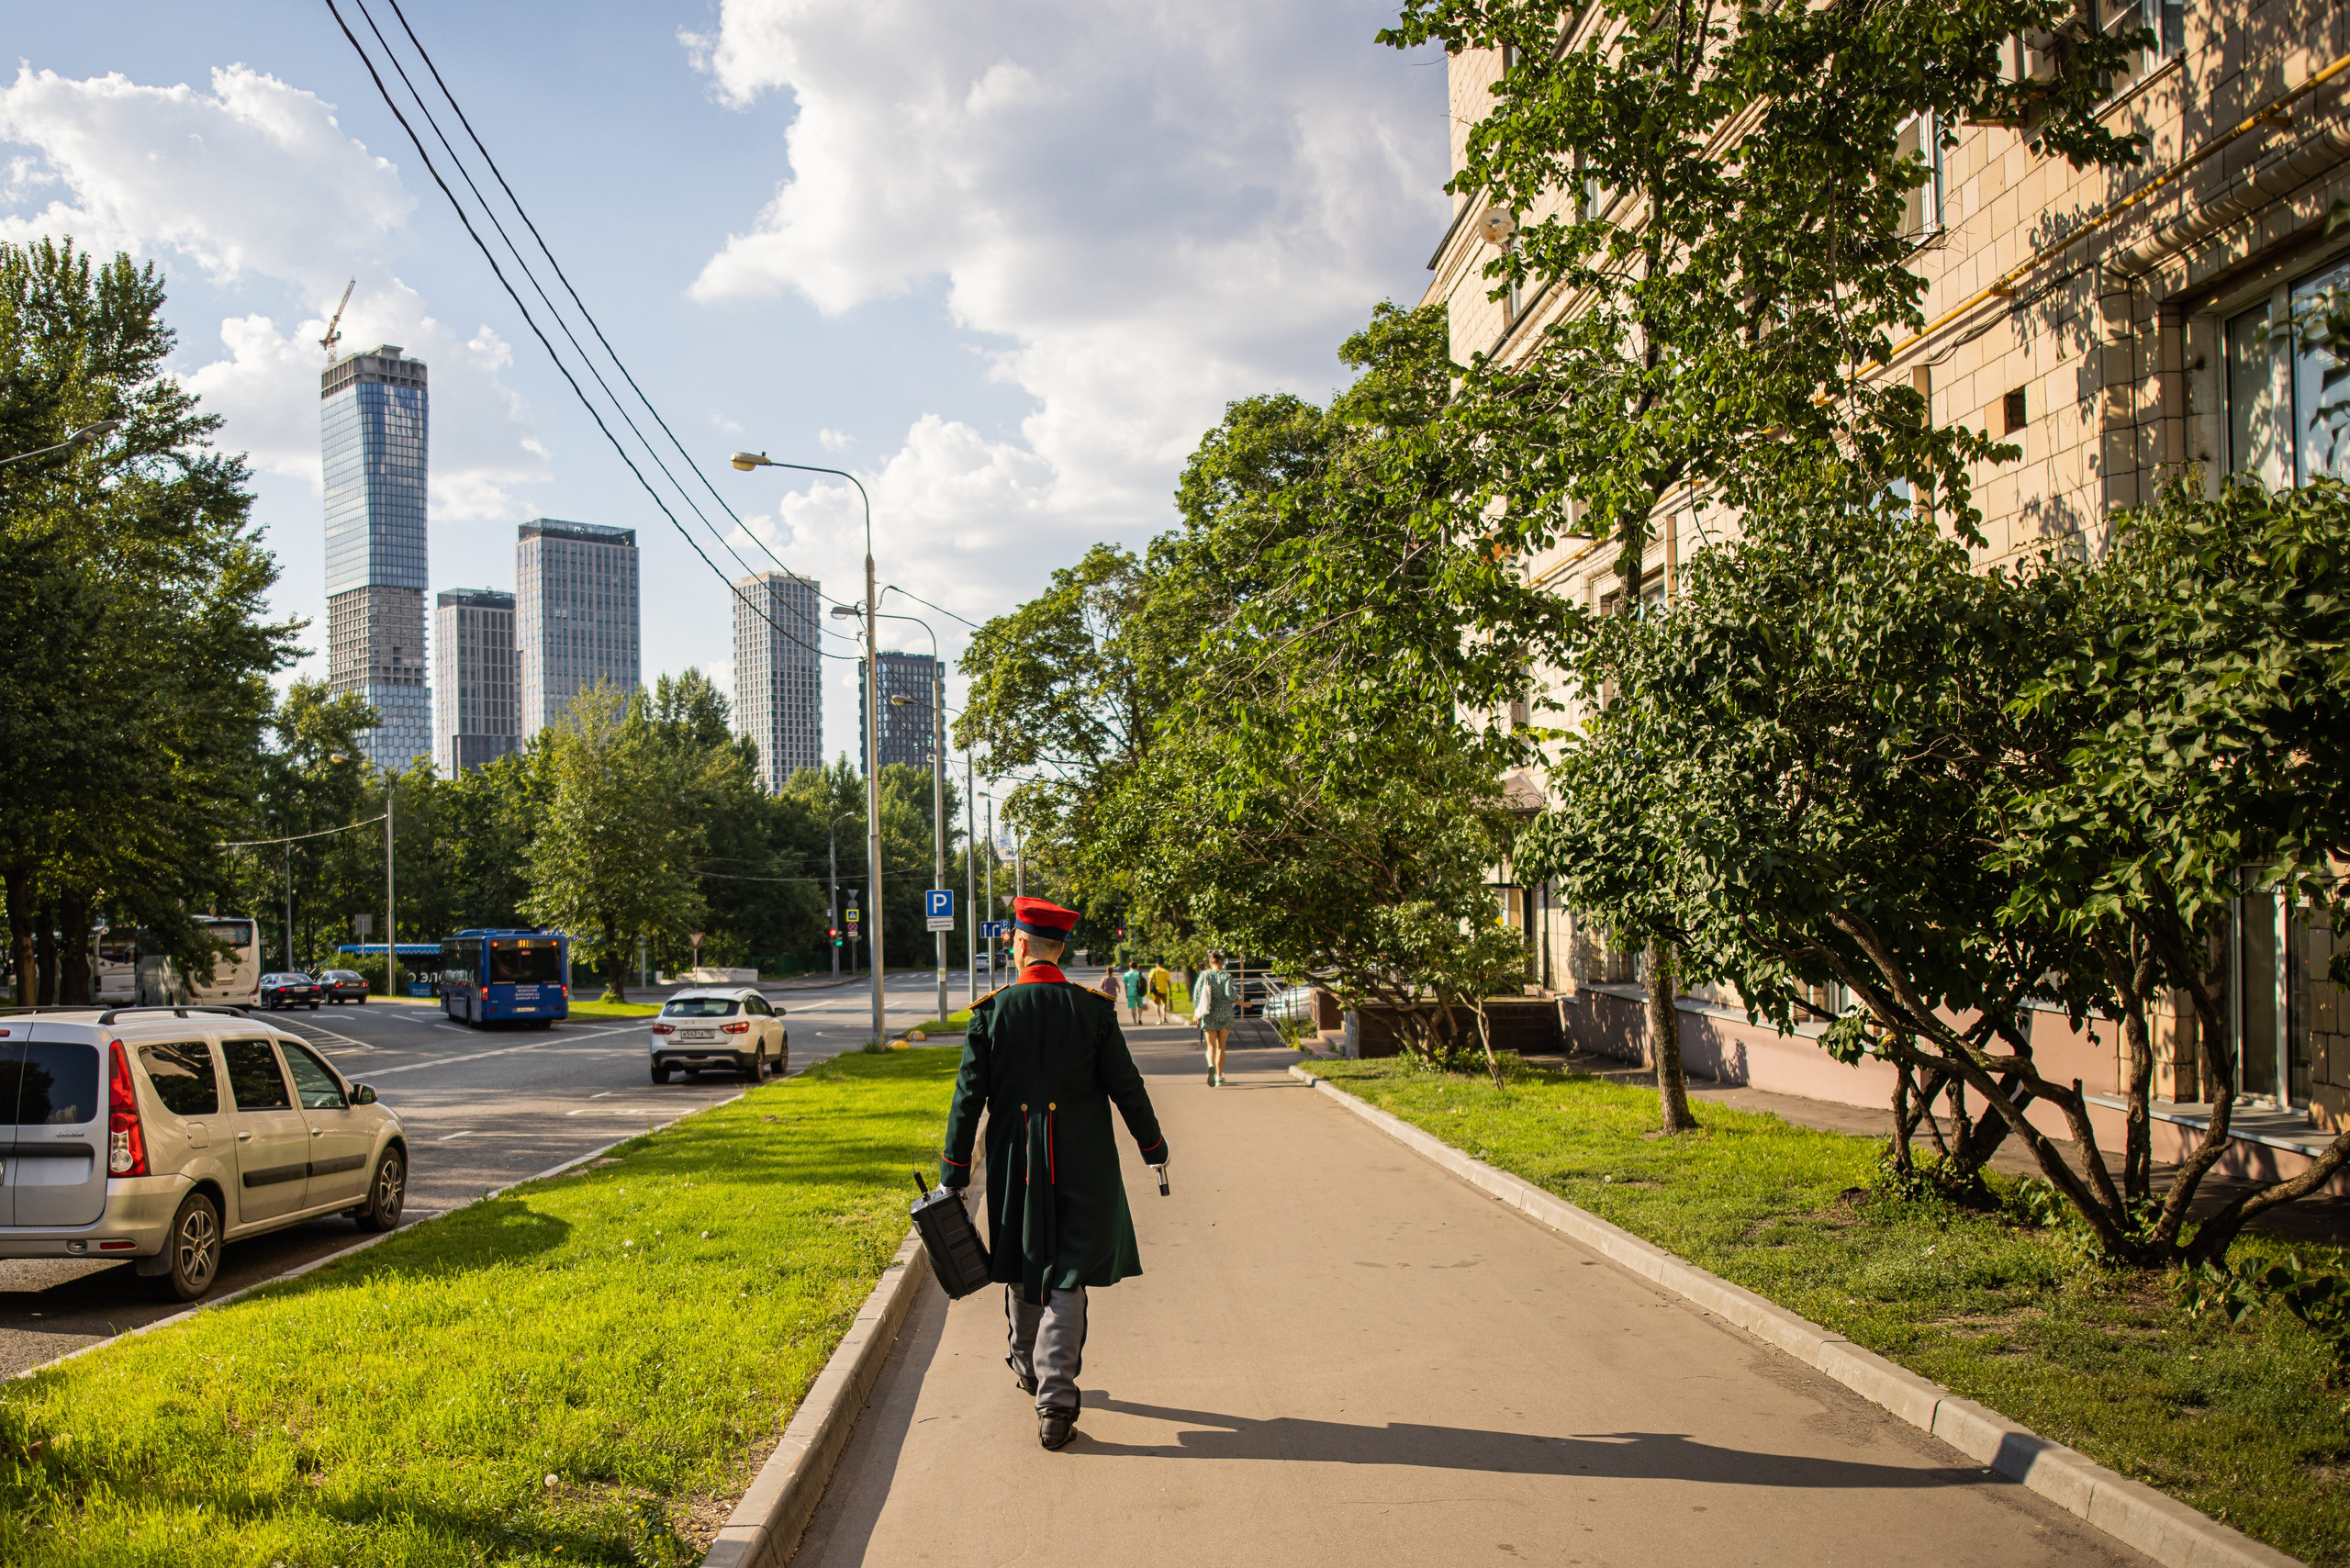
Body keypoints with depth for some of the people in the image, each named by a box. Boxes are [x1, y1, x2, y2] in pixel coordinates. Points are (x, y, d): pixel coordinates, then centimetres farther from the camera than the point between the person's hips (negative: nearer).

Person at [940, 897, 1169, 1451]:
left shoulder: (990, 1012, -7)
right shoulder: (1093, 1010, -7)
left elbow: (968, 1098, -4)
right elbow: (1127, 1088, -2)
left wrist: (953, 1174, 3)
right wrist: (1154, 1149, 13)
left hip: (1015, 1163, 1)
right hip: (1082, 1166, -1)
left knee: (1022, 1266, 20)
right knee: (1066, 1279, 2)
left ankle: (1028, 1368, 40)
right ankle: (1055, 1398, -7)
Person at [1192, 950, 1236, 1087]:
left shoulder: (1204, 975, 0)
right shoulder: (1227, 976, -5)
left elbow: (1196, 992, -2)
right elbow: (1229, 995, -15)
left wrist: (1196, 1012, 5)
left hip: (1209, 1014, 1)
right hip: (1224, 1014, -1)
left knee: (1211, 1046, 7)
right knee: (1221, 1047, 12)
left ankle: (1211, 1065, -25)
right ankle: (1219, 1077, 11)